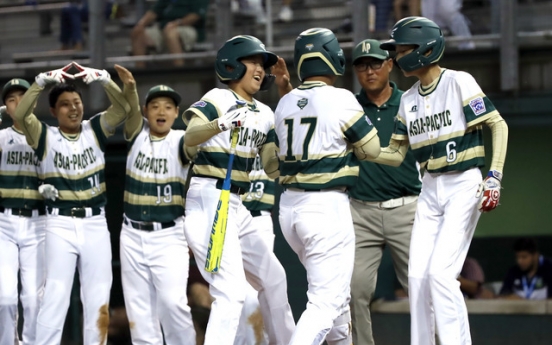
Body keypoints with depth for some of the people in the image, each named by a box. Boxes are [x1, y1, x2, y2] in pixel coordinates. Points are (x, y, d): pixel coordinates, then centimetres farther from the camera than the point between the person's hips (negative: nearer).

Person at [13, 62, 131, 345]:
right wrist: (43, 80, -25)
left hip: (95, 224, 3)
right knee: (55, 297, -7)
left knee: (98, 299, 7)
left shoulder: (95, 130, 7)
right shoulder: (45, 137, 0)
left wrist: (101, 78, -20)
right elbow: (20, 115, -17)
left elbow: (123, 109, -6)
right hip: (60, 224, -3)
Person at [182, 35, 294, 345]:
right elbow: (191, 137, -29)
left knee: (273, 279, 20)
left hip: (237, 207, 9)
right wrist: (220, 124, -49)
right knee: (232, 292, -18)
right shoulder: (216, 100, -10)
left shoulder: (264, 115, 14)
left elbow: (274, 166, 14)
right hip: (209, 201, -9)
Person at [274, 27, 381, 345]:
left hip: (290, 207, 7)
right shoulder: (341, 99, -11)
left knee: (335, 288, 25)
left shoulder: (285, 103, 6)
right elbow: (372, 149, -1)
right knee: (327, 301, -8)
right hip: (328, 207, -7)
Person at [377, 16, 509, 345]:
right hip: (430, 190, 7)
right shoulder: (408, 99, 10)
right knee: (418, 275, 2)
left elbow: (498, 125, -11)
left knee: (441, 271, -16)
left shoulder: (459, 82, -9)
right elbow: (396, 154, 14)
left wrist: (494, 178, -18)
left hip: (464, 185, -7)